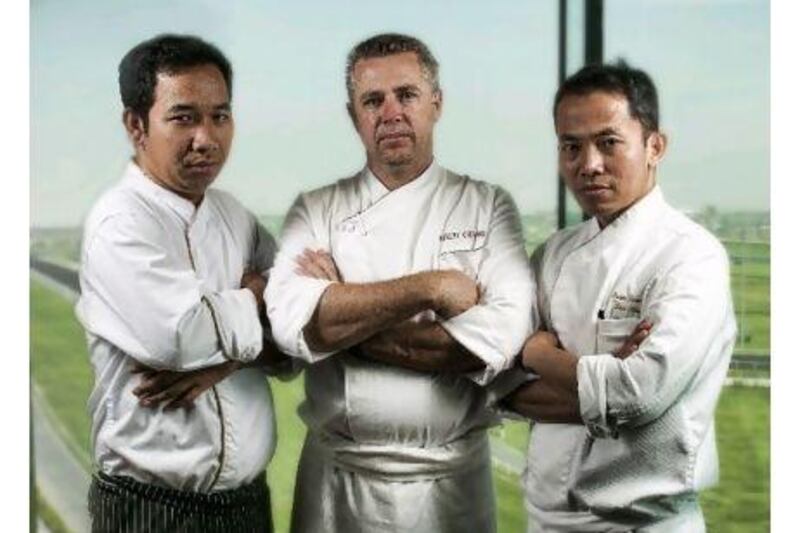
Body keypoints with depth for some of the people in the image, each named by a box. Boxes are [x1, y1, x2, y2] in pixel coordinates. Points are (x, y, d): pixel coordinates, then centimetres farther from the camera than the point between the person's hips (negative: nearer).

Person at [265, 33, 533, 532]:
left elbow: (504, 335, -16)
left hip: (452, 478, -1)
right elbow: (292, 323, -16)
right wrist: (433, 288, -19)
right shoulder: (316, 211, 1)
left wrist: (347, 328, -16)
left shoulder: (489, 206, -1)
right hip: (337, 476, 1)